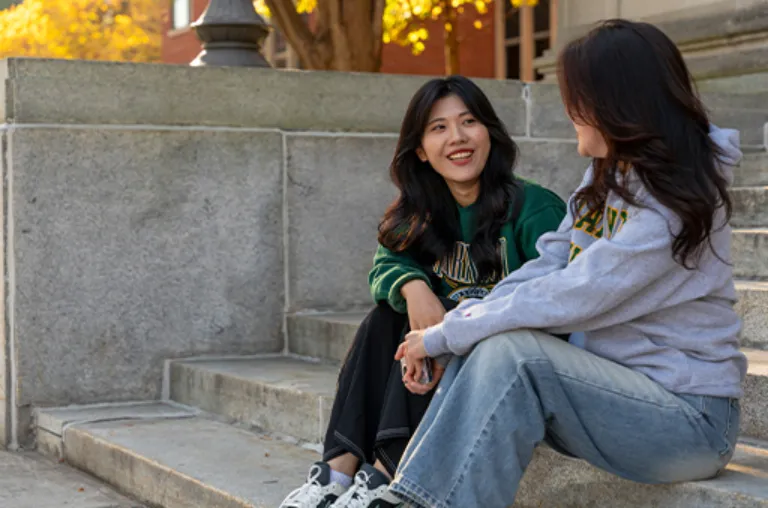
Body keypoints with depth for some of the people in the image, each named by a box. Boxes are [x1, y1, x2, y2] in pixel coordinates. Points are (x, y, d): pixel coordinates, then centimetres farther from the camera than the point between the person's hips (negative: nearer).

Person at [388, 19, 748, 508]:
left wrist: (444, 336, -16)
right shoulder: (606, 177, 10)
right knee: (480, 352, -11)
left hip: (690, 418, -8)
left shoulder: (676, 202, -19)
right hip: (618, 389, 8)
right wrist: (451, 328, -11)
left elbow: (571, 298, -24)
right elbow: (546, 268, 3)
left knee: (513, 354, -27)